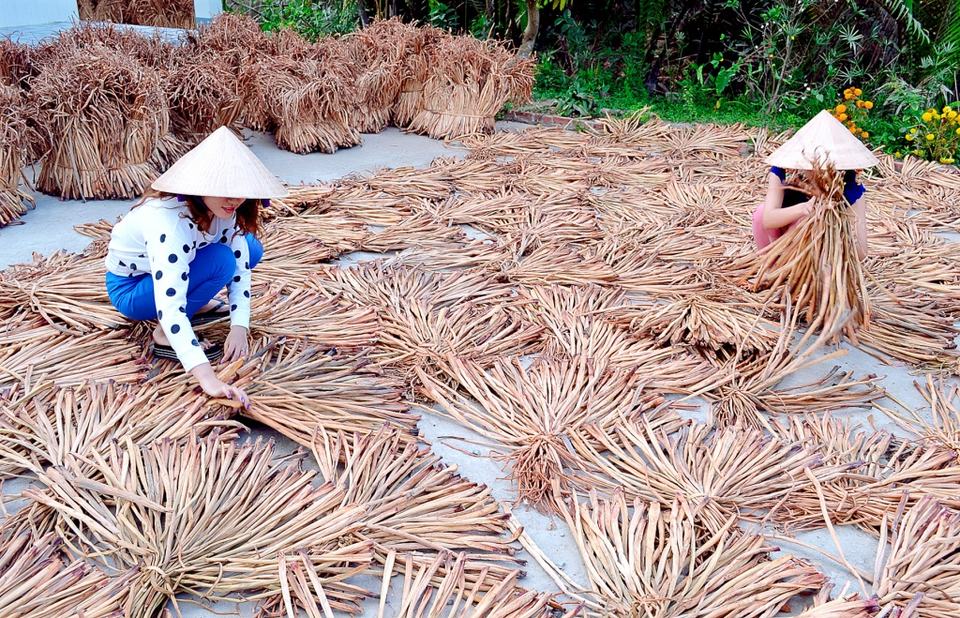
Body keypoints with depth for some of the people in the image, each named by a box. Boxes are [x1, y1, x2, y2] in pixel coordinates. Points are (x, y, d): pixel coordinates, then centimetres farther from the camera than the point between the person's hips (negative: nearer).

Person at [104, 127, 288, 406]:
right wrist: (207, 378, -56)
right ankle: (165, 336, -14)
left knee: (250, 249, -6)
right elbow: (169, 308, -48)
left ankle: (195, 304, 9)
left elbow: (241, 267, -11)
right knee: (221, 260, -30)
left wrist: (239, 327, -25)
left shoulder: (224, 208, -18)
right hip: (130, 287, -7)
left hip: (178, 271, 7)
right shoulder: (168, 221, -40)